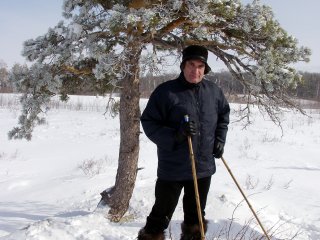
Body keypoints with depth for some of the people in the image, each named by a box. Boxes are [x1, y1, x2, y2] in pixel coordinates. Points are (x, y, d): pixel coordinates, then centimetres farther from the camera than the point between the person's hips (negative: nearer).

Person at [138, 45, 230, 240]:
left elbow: (224, 114, 21)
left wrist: (220, 139, 9)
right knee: (161, 216, 5)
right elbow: (149, 122, -12)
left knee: (195, 217, 21)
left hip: (204, 167, 5)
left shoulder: (214, 91, 3)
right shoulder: (166, 91, -13)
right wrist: (175, 135, -25)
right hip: (172, 169, -4)